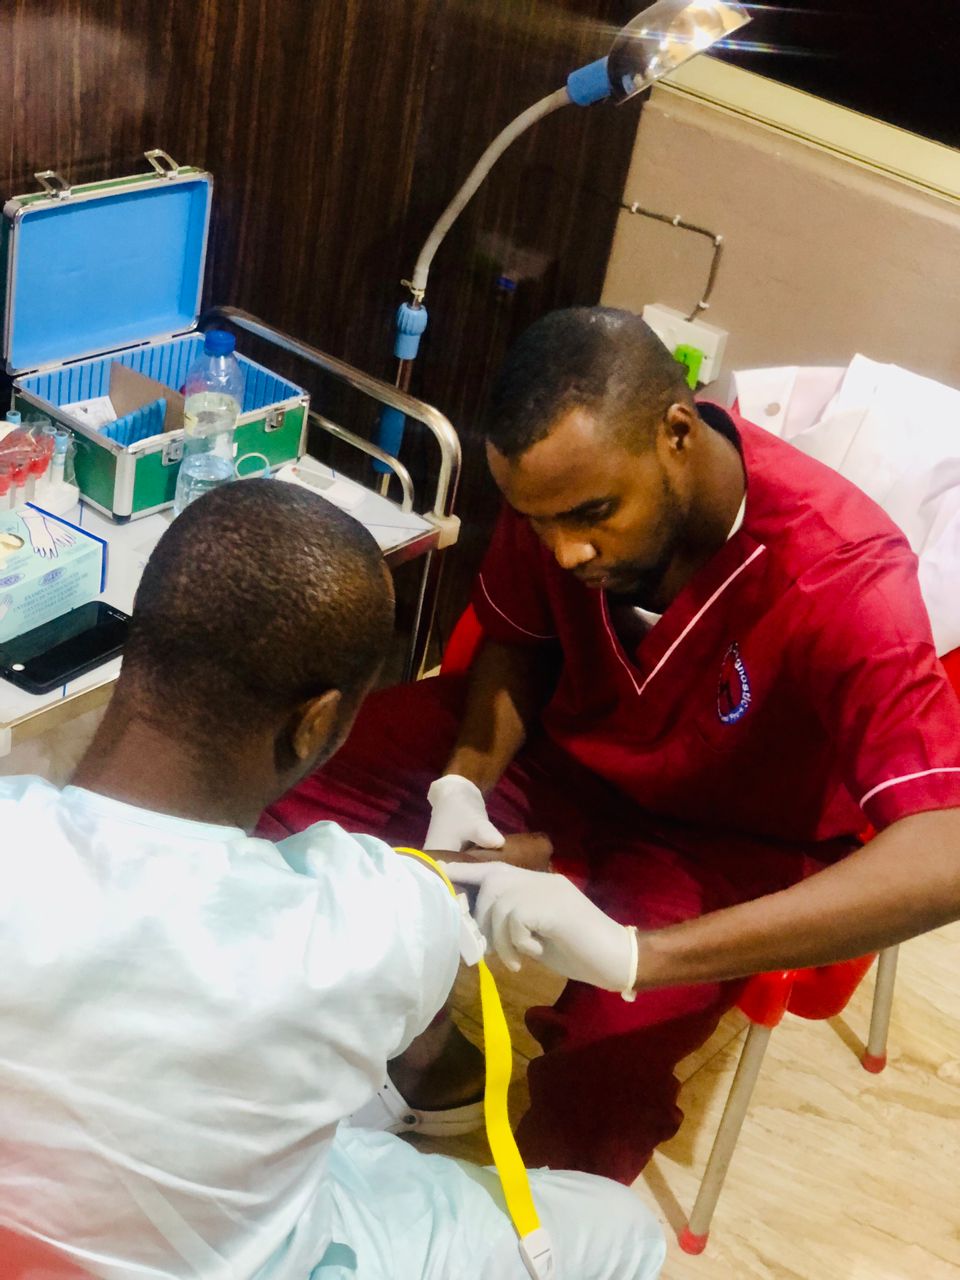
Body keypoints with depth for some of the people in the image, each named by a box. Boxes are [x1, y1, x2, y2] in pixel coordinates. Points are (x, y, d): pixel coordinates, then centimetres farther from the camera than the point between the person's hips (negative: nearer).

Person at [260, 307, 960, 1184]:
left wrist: (635, 956, -52)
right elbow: (517, 641, 1)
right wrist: (462, 785, -20)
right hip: (565, 741, 5)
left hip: (731, 841, -4)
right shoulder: (566, 483, -20)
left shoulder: (839, 576, -34)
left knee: (608, 1040, -30)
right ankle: (428, 1047, 11)